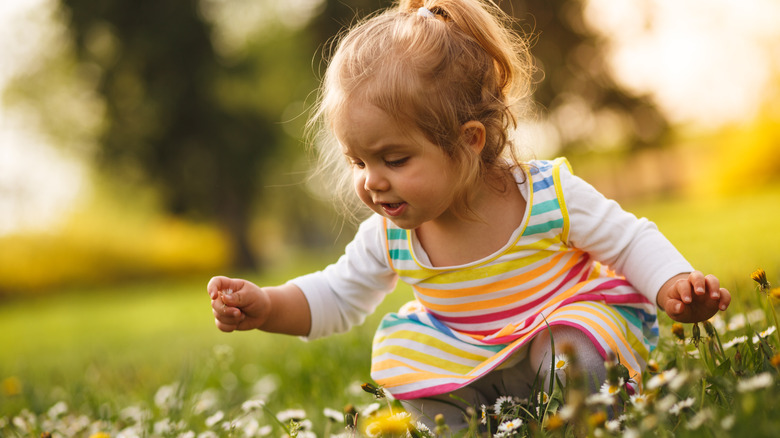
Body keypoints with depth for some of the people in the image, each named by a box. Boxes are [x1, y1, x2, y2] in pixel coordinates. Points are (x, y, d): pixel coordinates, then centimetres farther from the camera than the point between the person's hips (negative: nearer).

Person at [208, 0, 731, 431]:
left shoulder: (551, 196, -21)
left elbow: (631, 240, -8)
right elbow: (336, 296, 4)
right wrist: (265, 306, -14)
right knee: (400, 357, -20)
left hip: (561, 326, -4)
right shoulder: (389, 238, -10)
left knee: (576, 359, -33)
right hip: (463, 362, 4)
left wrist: (675, 285, -28)